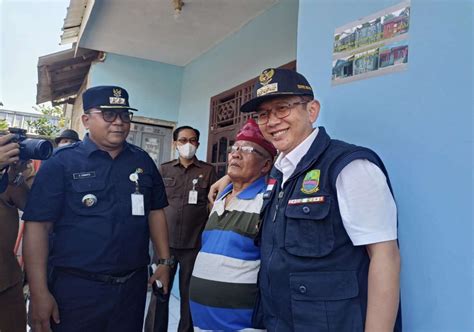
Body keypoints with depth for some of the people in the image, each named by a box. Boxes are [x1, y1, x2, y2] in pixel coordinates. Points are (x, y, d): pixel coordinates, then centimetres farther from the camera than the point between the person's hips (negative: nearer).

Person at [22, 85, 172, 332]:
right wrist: (39, 293, -11)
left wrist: (165, 261, 5)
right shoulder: (62, 162, -7)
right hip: (76, 286, -3)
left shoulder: (143, 161, 5)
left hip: (134, 284, 4)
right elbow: (38, 226, -9)